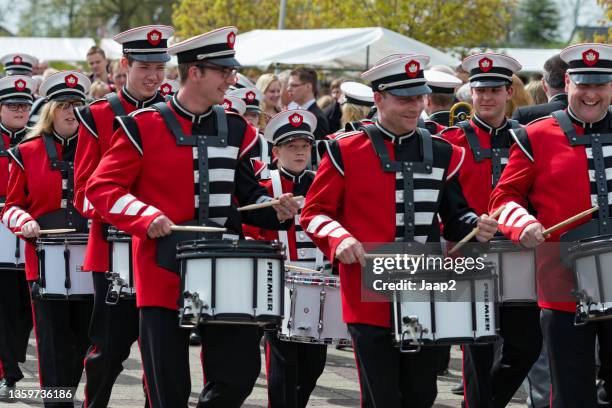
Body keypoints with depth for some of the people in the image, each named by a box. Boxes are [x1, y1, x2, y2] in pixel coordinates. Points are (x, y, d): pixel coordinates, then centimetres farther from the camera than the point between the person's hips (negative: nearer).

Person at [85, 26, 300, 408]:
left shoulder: (236, 129, 9)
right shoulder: (144, 127, -5)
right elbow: (102, 187, -5)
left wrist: (274, 209, -6)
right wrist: (147, 217, -20)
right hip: (165, 276, -4)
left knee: (240, 373, 1)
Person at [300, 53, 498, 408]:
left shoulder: (443, 154, 10)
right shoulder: (346, 151, -1)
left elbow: (455, 216, 15)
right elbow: (315, 213, 1)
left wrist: (476, 226, -7)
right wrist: (340, 239, -19)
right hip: (370, 298, -4)